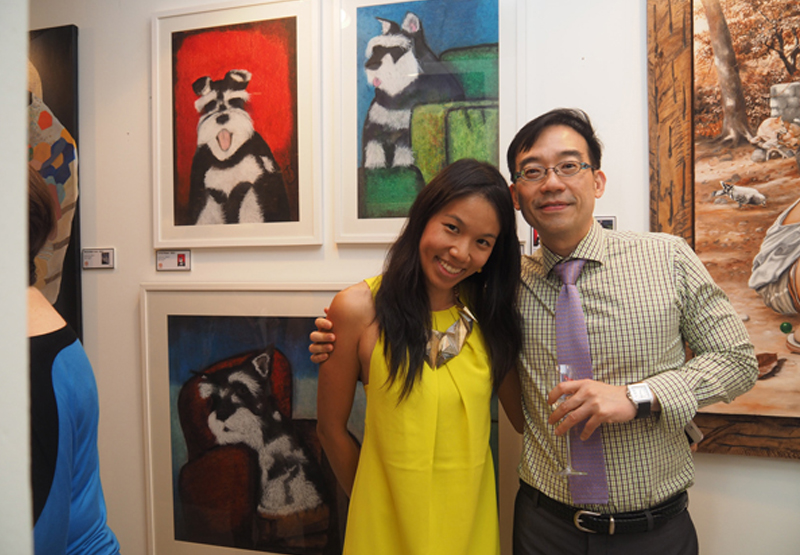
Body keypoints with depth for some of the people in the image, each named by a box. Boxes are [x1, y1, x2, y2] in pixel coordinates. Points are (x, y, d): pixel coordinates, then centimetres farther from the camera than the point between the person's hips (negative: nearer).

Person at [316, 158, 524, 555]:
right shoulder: (359, 309, -14)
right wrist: (373, 503, 2)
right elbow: (331, 428, -5)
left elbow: (527, 417, 1)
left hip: (474, 518, 4)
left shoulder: (491, 313, -2)